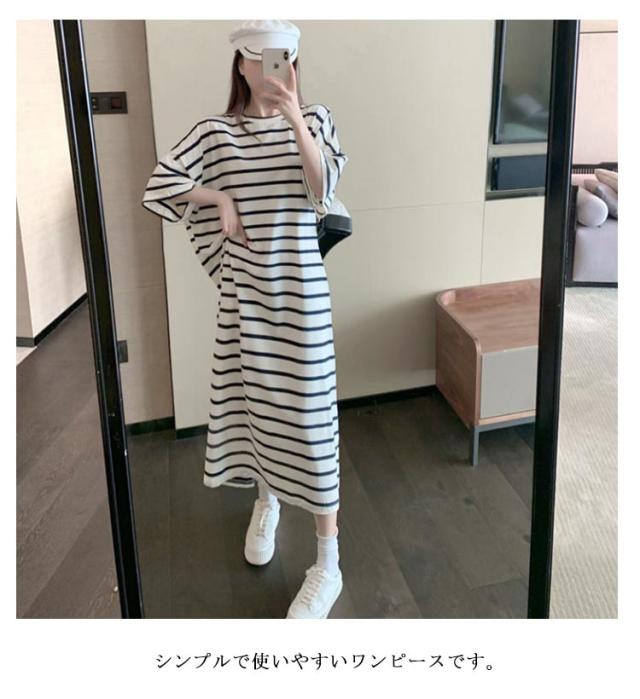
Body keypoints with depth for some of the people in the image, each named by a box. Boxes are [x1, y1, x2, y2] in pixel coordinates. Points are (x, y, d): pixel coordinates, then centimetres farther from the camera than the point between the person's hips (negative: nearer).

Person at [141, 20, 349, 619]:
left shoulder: (314, 119, 1)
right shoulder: (214, 132, 3)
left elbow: (322, 191, -15)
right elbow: (158, 187, -1)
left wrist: (293, 118, -25)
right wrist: (222, 198, -7)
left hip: (300, 285, -2)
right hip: (244, 288, 3)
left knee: (308, 413, -3)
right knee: (250, 398, 15)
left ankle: (328, 565, 6)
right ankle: (266, 502, 44)